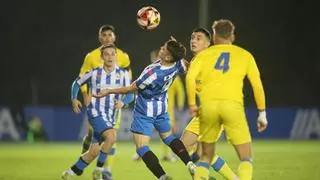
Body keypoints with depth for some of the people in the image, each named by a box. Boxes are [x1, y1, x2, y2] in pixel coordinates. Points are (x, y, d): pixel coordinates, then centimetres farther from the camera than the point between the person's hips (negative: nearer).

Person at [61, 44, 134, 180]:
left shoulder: (123, 74, 0)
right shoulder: (94, 73, -2)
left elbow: (130, 94, -6)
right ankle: (99, 169, -12)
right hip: (96, 113, -3)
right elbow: (77, 83, 13)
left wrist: (122, 102, -27)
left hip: (111, 117, 4)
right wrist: (74, 99, -1)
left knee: (93, 152, 5)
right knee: (111, 137, -29)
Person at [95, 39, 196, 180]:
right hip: (161, 108, 7)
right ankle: (190, 165, 11)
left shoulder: (153, 73, -34)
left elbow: (132, 88, -20)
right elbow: (187, 68, 9)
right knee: (168, 137, 26)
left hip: (145, 111, -7)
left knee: (141, 147, -6)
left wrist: (109, 91, -8)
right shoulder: (178, 64, -18)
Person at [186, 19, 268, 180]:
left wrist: (192, 104, 5)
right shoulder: (244, 55, 18)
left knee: (206, 156, 18)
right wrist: (262, 113, 17)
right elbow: (257, 85, 13)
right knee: (246, 158, 5)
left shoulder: (204, 54, 17)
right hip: (232, 105, -1)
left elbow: (190, 77, -1)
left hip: (208, 105, 1)